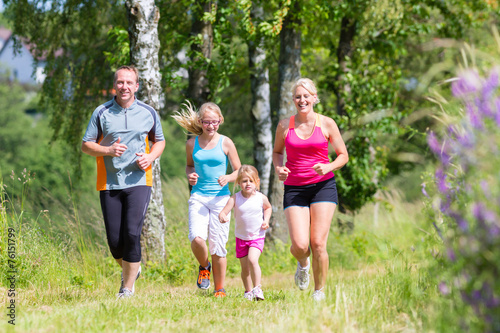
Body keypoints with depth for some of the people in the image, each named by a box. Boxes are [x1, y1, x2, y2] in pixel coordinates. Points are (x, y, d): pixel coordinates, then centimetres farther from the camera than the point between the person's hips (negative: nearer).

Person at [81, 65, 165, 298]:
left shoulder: (148, 113, 6)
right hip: (109, 183, 1)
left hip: (138, 181, -1)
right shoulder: (101, 113, 2)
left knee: (132, 234, -14)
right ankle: (130, 269, 32)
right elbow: (86, 145, 3)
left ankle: (127, 288, -3)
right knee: (114, 239, 1)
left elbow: (159, 141, 19)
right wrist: (108, 150, -15)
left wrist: (150, 158, -2)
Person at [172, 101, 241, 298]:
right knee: (196, 238, -20)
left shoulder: (225, 143, -1)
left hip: (220, 197, -1)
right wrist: (190, 176, 0)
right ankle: (204, 267, 12)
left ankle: (220, 289, 15)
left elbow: (239, 171, 6)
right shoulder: (192, 144, 5)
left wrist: (228, 178, -16)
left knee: (218, 245, -1)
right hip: (198, 196, 1)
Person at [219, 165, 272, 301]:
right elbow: (224, 212, -21)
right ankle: (248, 291, 29)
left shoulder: (261, 198, -9)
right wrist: (222, 217, -45)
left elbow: (268, 208, 15)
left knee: (252, 260, -25)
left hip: (257, 237, -2)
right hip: (241, 237, 2)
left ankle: (257, 288, -15)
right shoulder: (235, 198, -12)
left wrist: (266, 220, -1)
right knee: (245, 268, 10)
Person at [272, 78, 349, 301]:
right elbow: (277, 151, 19)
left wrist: (328, 167, -13)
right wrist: (278, 168, -2)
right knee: (299, 245, -12)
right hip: (294, 188, 1)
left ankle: (319, 291, 10)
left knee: (318, 243, -8)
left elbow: (343, 155, 7)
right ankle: (302, 263, 27)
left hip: (323, 186, -1)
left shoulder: (326, 124, 1)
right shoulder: (285, 125, 4)